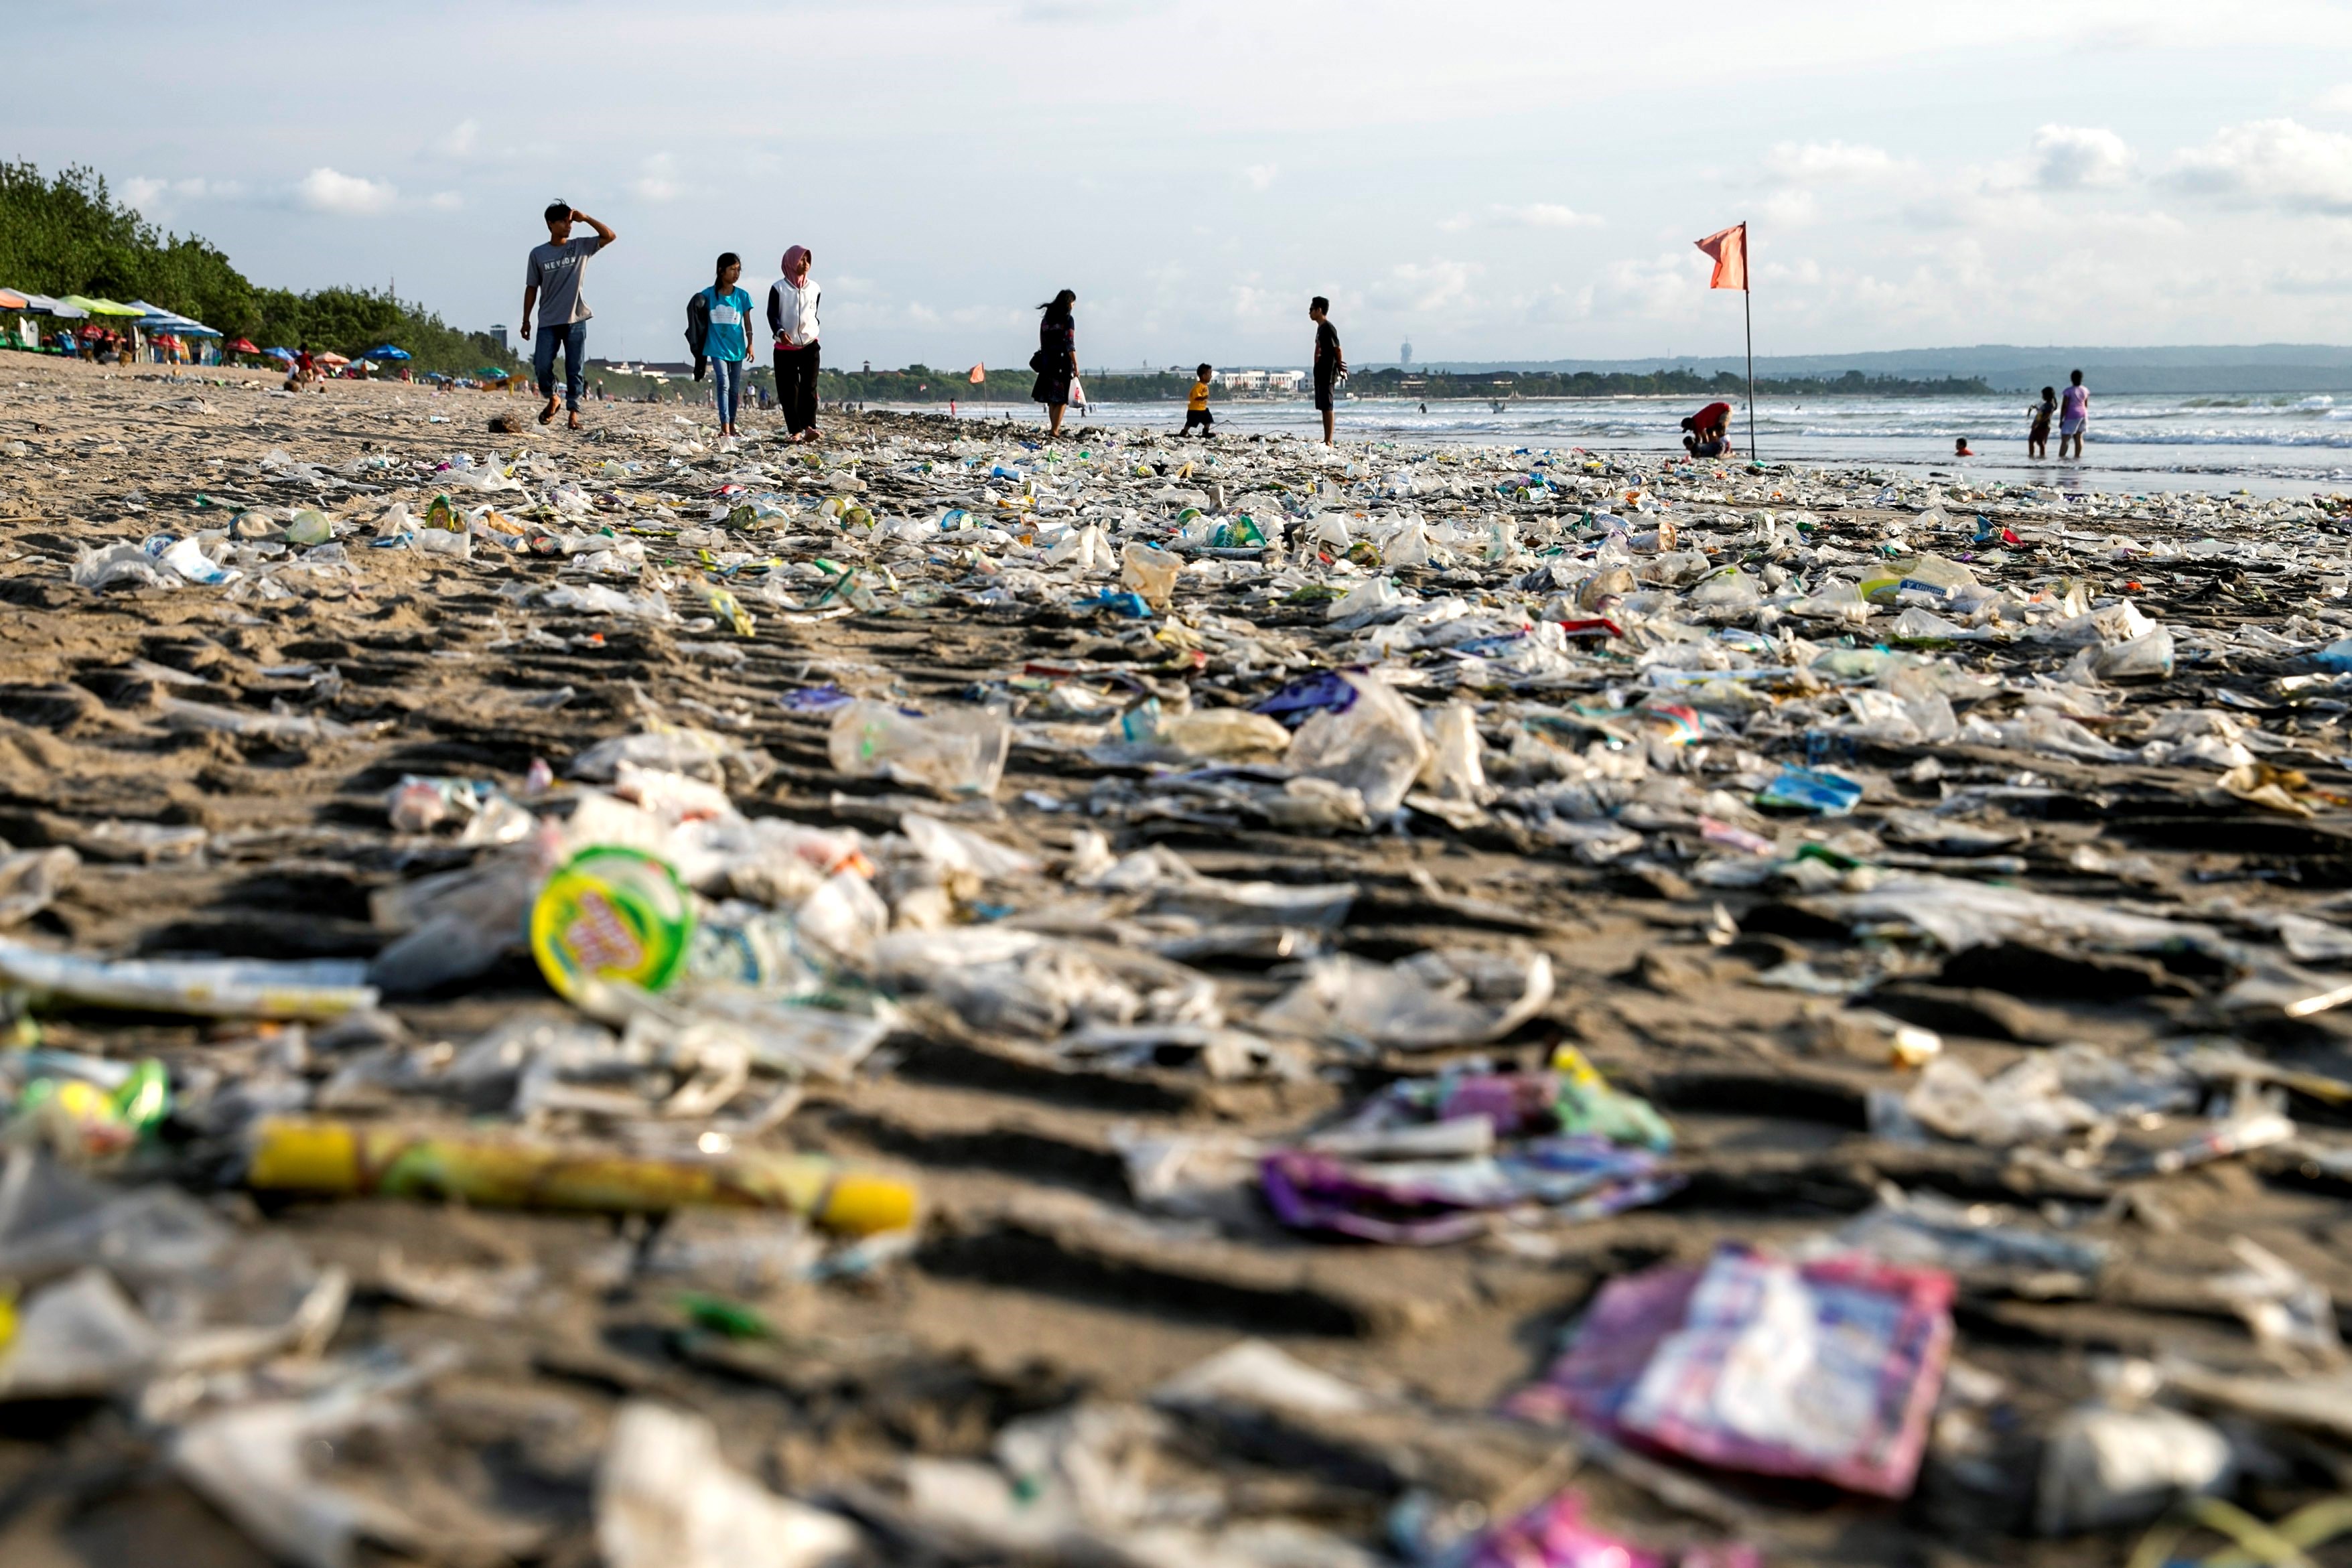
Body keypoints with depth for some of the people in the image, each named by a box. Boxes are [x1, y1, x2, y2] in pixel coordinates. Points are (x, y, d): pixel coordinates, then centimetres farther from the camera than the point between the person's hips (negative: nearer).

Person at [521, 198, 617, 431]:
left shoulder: (581, 247, 5)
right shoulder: (538, 254, 4)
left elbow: (610, 236, 0)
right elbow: (532, 288, 7)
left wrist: (585, 218, -6)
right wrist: (526, 320, 5)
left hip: (576, 320, 0)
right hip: (548, 321, 0)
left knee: (575, 369, -1)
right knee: (542, 365, -6)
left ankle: (574, 411, 4)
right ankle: (551, 399, 19)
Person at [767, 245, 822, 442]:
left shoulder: (815, 289, 7)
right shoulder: (779, 288, -3)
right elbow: (772, 314, -9)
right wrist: (780, 332, -25)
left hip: (810, 346, 2)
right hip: (785, 348, -2)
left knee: (809, 387, -10)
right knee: (789, 391, -3)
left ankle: (809, 427, -16)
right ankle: (795, 431, -1)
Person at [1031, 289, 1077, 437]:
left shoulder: (1046, 319, 11)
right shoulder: (1068, 319, -7)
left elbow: (1042, 342, 12)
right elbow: (1070, 345, -12)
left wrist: (1045, 358, 16)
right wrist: (1076, 365, -10)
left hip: (1047, 361, 6)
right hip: (1063, 362, -6)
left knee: (1051, 398, 11)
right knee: (1062, 397, -2)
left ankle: (1056, 428, 14)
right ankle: (1055, 429, -9)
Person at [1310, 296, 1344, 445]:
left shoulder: (1328, 328, -13)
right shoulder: (1320, 328, 17)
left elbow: (1337, 349, -16)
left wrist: (1339, 367, -7)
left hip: (1328, 373, -10)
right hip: (1321, 372, 10)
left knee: (1327, 406, -10)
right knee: (1323, 407, 11)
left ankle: (1329, 441, -10)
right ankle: (1326, 440, 15)